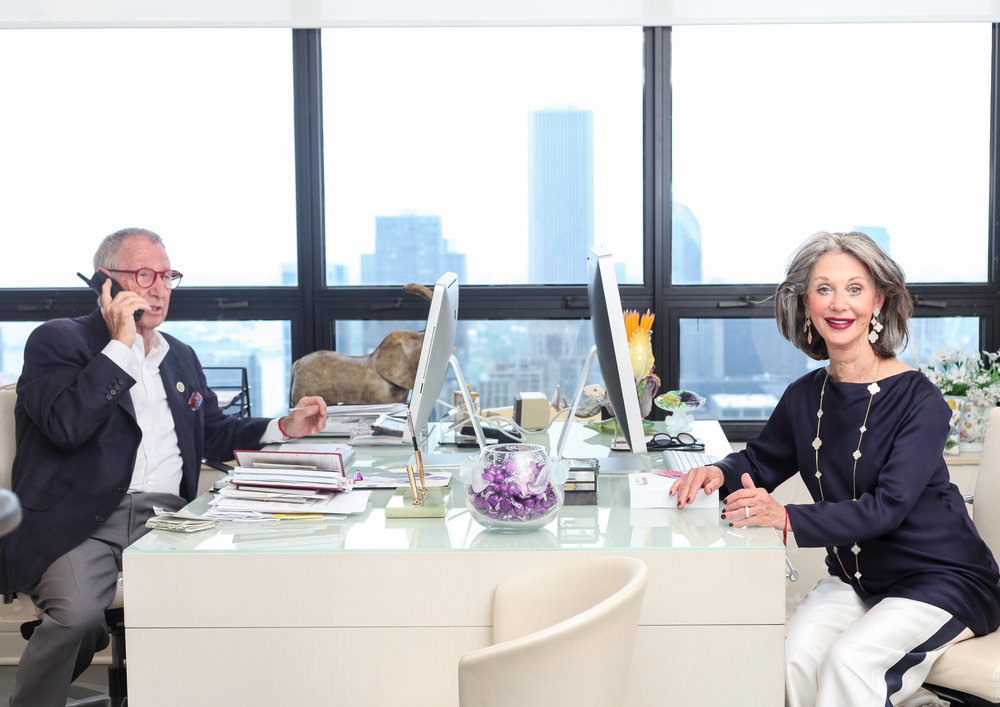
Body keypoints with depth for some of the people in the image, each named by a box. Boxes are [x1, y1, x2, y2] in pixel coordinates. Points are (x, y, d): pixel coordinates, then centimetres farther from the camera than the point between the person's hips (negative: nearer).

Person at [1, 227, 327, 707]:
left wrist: (285, 428, 19)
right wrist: (121, 343, -9)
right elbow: (66, 425, -13)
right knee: (77, 613, -33)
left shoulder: (180, 357, 26)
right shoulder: (56, 340, 6)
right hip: (80, 524, -5)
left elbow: (213, 434, 34)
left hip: (165, 519, 5)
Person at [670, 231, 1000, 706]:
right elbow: (761, 460, 17)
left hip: (942, 581, -5)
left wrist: (788, 518, -41)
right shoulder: (806, 396, 2)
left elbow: (886, 507, -27)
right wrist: (718, 474, -8)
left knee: (850, 659, -30)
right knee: (796, 652, -24)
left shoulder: (920, 400, -16)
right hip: (854, 579, 5)